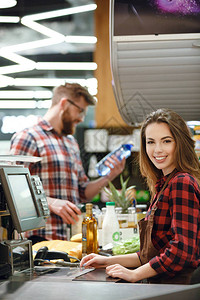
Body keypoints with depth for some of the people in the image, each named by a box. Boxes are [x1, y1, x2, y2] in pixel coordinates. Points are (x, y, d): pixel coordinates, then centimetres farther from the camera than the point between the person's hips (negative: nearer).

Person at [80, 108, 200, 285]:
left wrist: (134, 274, -12)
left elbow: (182, 250, -18)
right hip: (160, 286, 8)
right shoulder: (164, 185, 19)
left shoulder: (182, 184, -11)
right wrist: (110, 261, 18)